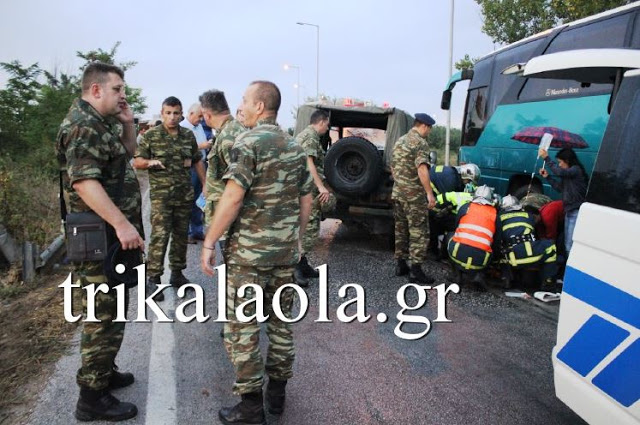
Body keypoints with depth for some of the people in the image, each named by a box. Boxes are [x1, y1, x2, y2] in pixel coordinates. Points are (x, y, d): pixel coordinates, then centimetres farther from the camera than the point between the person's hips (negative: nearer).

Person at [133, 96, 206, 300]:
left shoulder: (189, 135, 7)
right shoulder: (150, 135, -3)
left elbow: (198, 161, 16)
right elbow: (136, 162, 0)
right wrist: (150, 162, -22)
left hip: (185, 194, 4)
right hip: (161, 195, -4)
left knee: (181, 235, 10)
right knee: (160, 235, -8)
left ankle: (177, 273, 23)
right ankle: (153, 278, 1)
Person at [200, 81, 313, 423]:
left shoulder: (248, 142, -11)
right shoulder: (295, 147, 11)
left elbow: (232, 198, -19)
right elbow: (306, 200, 13)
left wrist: (209, 242, -13)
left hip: (249, 251, -7)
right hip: (285, 251, 7)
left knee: (241, 327, 4)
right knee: (281, 321, 16)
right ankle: (277, 391, 28)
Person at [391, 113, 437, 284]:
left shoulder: (400, 141, 15)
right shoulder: (420, 143, -11)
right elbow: (422, 169, -24)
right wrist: (429, 193, -24)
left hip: (397, 193, 8)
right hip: (414, 194, -8)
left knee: (401, 229, 14)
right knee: (419, 232, -4)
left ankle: (400, 265, 21)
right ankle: (415, 271, -4)